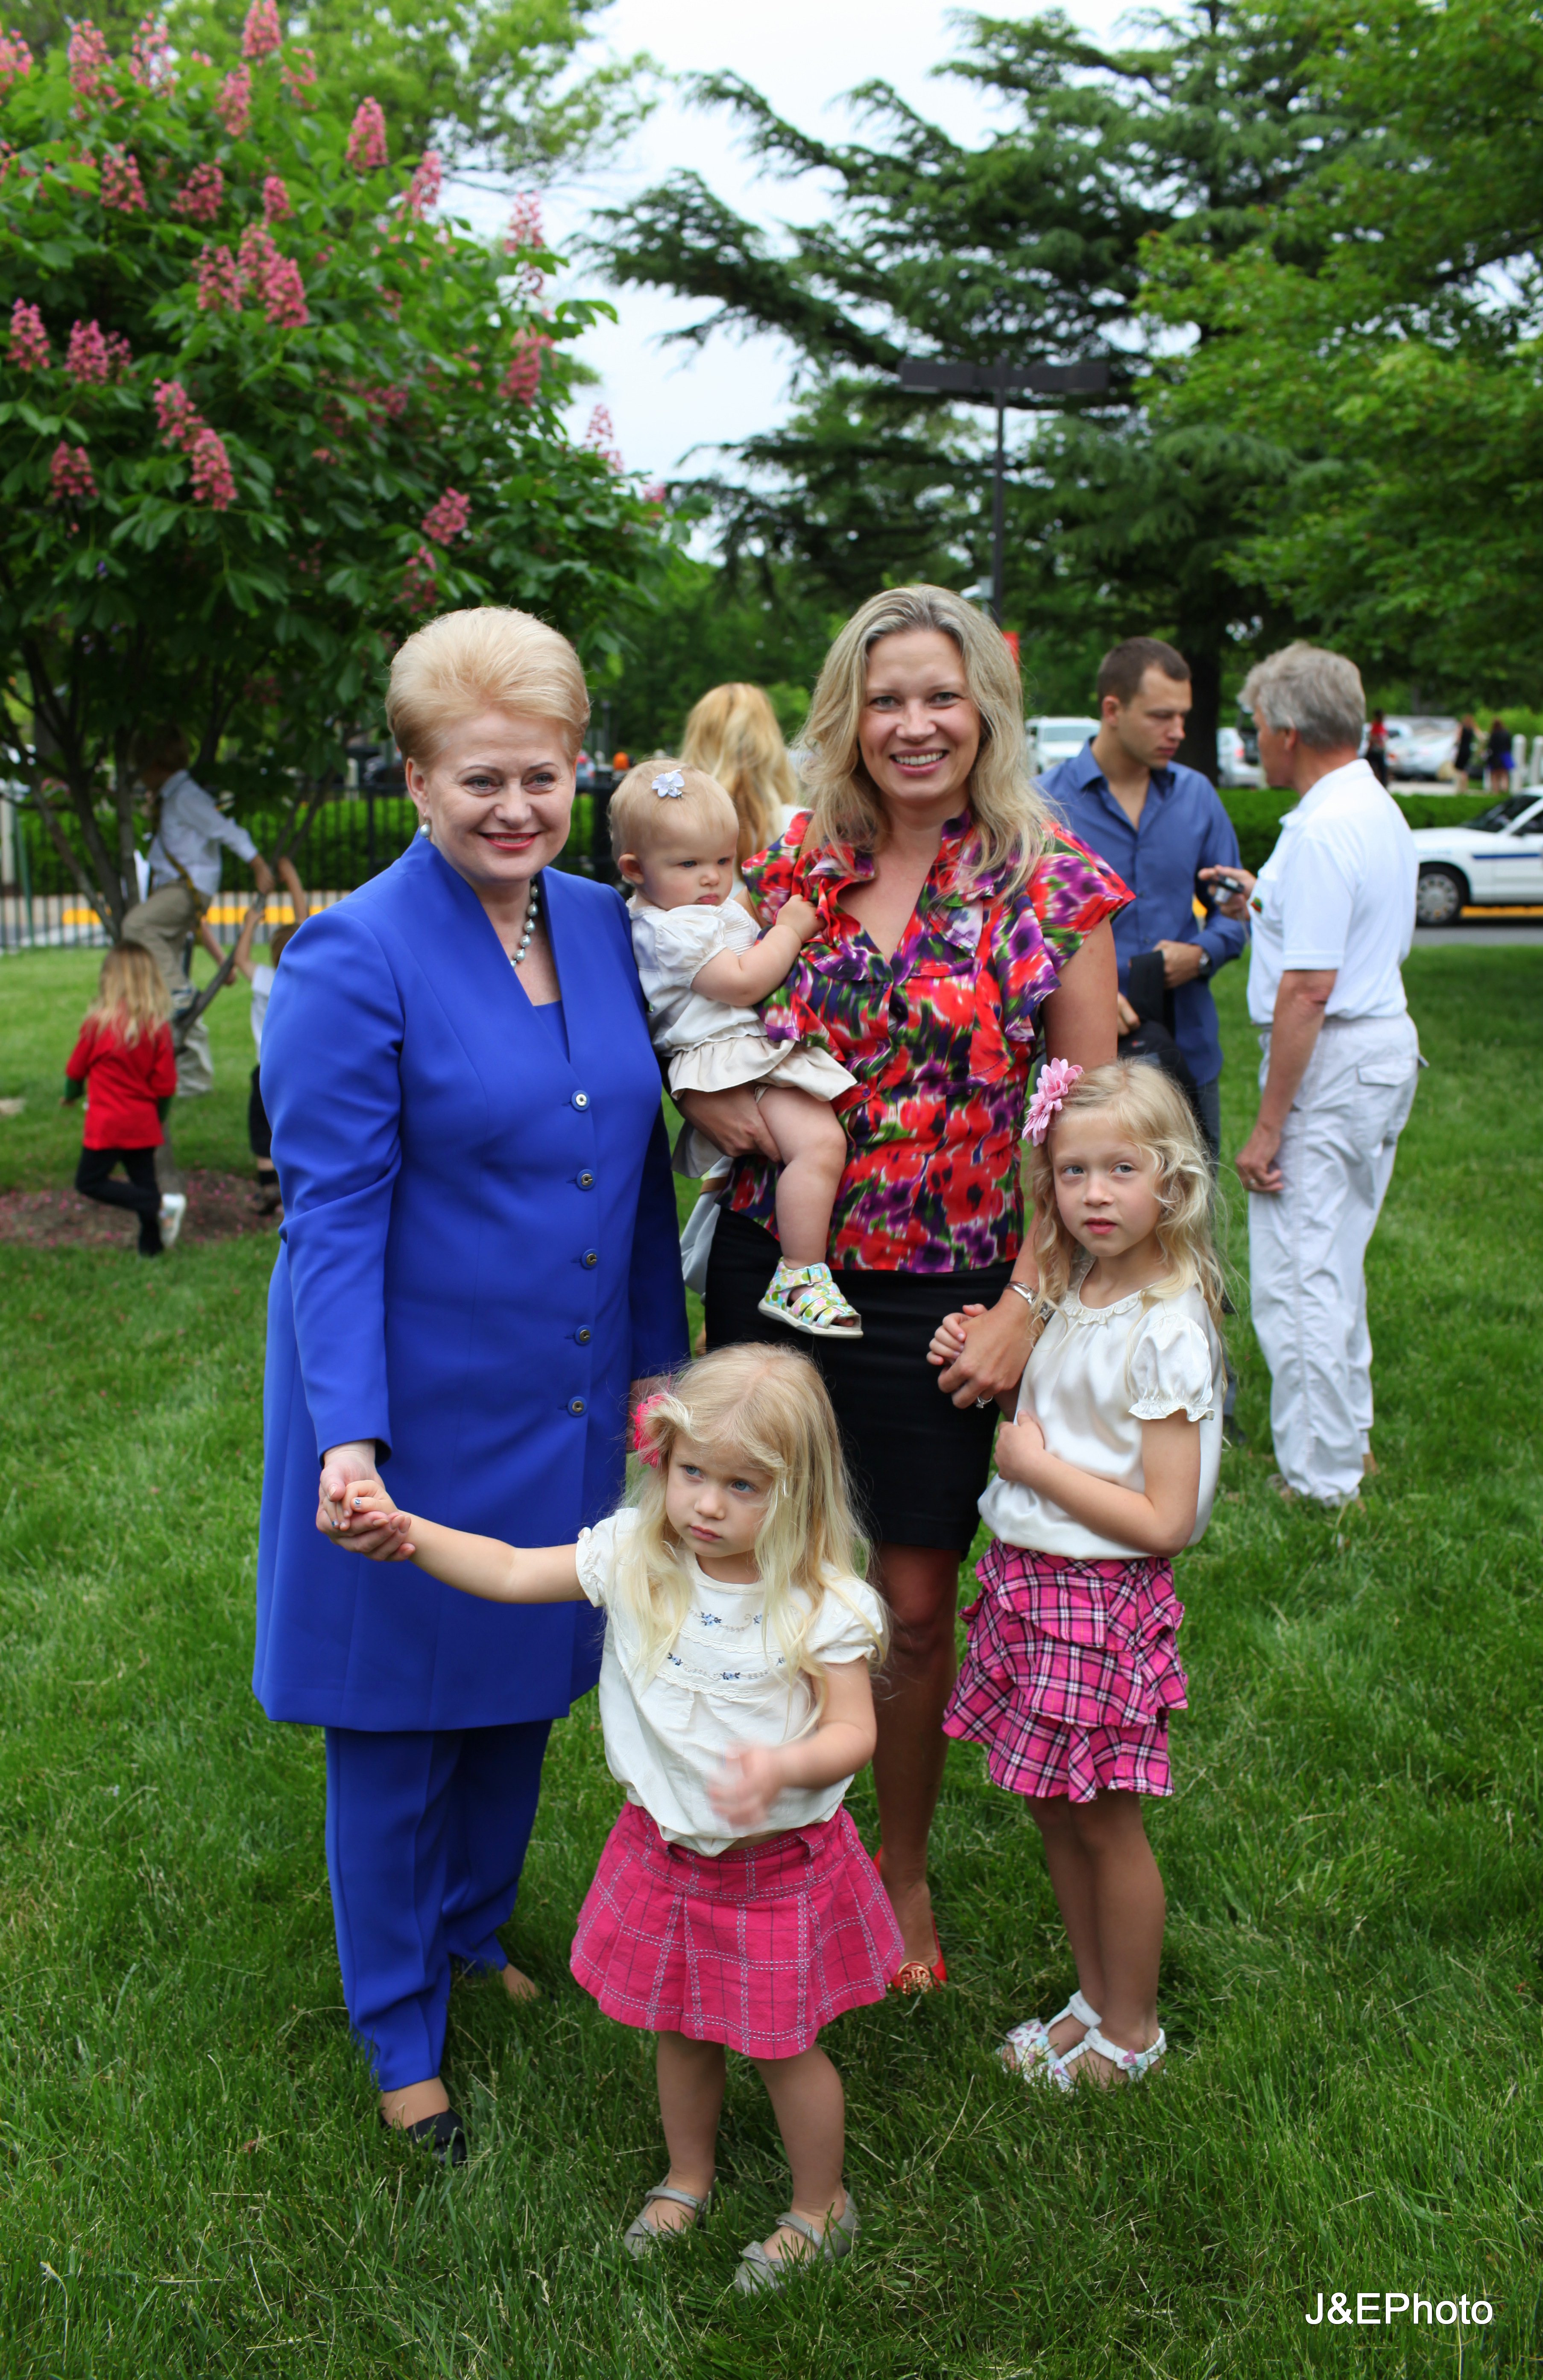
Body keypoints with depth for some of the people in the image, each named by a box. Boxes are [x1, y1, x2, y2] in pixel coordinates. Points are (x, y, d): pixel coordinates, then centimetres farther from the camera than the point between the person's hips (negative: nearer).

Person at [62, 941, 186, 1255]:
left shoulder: (98, 1023, -13)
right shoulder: (159, 1026, -6)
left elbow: (75, 1069, 1)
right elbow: (166, 1083, -2)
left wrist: (70, 1095, 22)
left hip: (107, 1124, -4)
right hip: (144, 1124, 4)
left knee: (89, 1182, 5)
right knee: (143, 1184, 16)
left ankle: (162, 1205, -9)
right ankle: (151, 1245, 16)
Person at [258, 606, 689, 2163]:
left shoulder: (603, 926, 2)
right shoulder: (355, 957, -16)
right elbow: (332, 1214, -17)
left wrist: (656, 1361, 10)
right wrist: (349, 1432, -23)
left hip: (567, 1398, 6)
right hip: (417, 1406, -6)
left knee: (528, 1680, 20)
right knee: (400, 1712, 10)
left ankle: (475, 1933, 45)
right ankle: (399, 2030, 31)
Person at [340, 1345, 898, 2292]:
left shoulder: (823, 1604, -21)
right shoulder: (634, 1557, -12)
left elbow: (854, 1730, -18)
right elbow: (510, 1572, -10)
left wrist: (780, 1767, -37)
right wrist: (411, 1532, -23)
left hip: (780, 1862, -4)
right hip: (666, 1849, 4)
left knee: (783, 2046, 13)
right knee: (680, 2029, 23)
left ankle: (821, 2206, 40)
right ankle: (689, 2178, 51)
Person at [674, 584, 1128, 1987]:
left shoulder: (1056, 887, -5)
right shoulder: (788, 872, 2)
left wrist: (1026, 1307, -9)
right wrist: (718, 1104, -11)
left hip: (944, 1304, -2)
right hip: (772, 1274, 2)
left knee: (917, 1604, 10)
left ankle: (903, 1870, 34)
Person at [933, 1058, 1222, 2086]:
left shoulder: (1169, 1328, -20)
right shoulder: (1074, 1296, 4)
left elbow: (1163, 1519, -21)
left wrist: (1035, 1463, -16)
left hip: (1103, 1597, -8)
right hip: (1028, 1577, 8)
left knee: (1105, 1821, 8)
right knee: (1054, 1808, 18)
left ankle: (1132, 2032, 28)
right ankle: (1095, 1999, 37)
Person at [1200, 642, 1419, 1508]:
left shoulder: (1323, 829, -20)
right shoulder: (1382, 810, 12)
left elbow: (1308, 989, -24)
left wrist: (1268, 1125, -21)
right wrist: (1268, 903, 27)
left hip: (1335, 1057, -10)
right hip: (1387, 1042, 10)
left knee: (1298, 1275, -4)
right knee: (1336, 1259, 21)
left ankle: (1321, 1486, 3)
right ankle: (1349, 1439, 34)